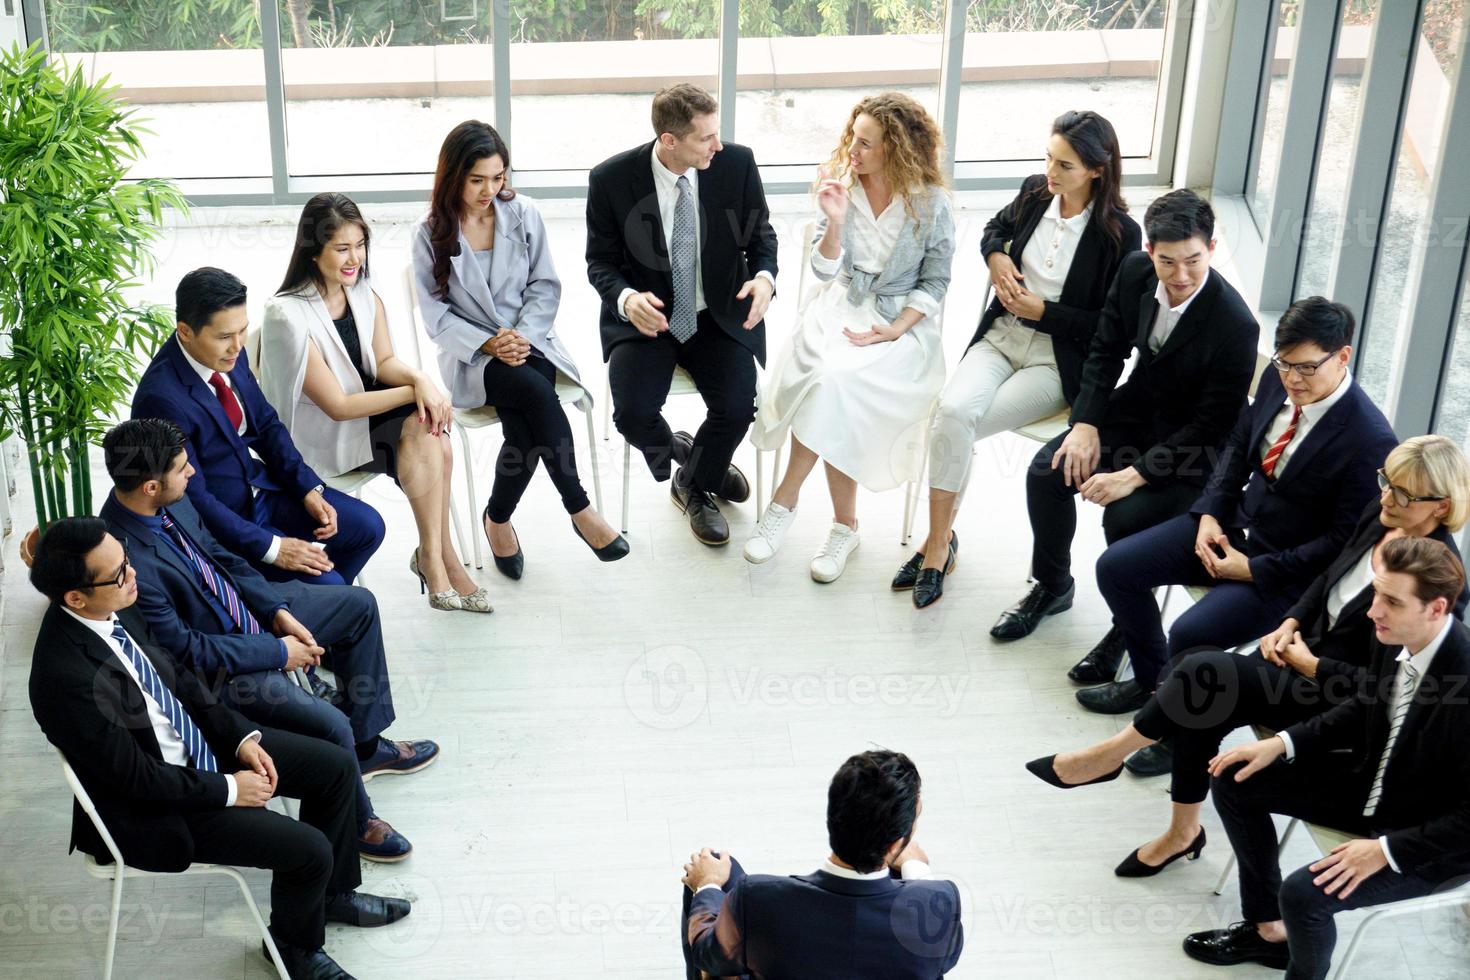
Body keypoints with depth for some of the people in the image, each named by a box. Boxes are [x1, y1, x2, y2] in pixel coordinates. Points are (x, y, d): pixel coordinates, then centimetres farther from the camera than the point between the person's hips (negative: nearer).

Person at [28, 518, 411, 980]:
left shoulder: (105, 612, -10)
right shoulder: (67, 678, -34)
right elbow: (138, 777, -25)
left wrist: (241, 736, -2)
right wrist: (230, 789, -15)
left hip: (197, 738, 9)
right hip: (155, 809, -8)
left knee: (335, 765, 7)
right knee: (309, 850, -14)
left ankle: (333, 892, 30)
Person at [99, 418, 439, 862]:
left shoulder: (170, 501, -10)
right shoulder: (129, 561, -35)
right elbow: (185, 650, -26)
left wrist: (279, 610, -3)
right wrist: (279, 653, -19)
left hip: (246, 609, 9)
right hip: (217, 667, -9)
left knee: (359, 605, 14)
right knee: (331, 725, -22)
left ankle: (367, 746, 24)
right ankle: (354, 822, 10)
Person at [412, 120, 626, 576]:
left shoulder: (523, 214, 3)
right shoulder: (430, 234, -2)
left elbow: (545, 286, 5)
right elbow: (436, 315, -3)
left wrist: (522, 336, -12)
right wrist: (488, 344, -17)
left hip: (530, 342, 2)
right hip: (472, 359, -2)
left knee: (523, 429, -30)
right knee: (536, 391, -32)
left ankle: (498, 517, -7)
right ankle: (579, 509, -23)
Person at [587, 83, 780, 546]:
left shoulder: (737, 163, -10)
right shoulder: (612, 178, -13)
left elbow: (760, 234, 5)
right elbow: (600, 261, -2)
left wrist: (764, 276, -18)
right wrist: (626, 298, -25)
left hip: (720, 317, 1)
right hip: (646, 317, -1)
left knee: (738, 407, -21)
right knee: (633, 413, -23)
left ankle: (695, 483, 13)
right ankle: (676, 450, 17)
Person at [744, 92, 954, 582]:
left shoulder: (931, 203, -6)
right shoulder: (841, 184, 2)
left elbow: (934, 282, -1)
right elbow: (826, 270, 2)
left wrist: (895, 330, -14)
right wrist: (835, 222, -16)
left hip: (901, 321, -2)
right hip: (838, 307, 2)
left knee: (837, 381, -31)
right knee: (829, 379, -31)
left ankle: (786, 500, -14)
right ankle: (844, 524, -18)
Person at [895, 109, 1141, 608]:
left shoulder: (1120, 234, -12)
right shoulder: (1035, 192, 2)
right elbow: (996, 228, 25)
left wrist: (1042, 311, -13)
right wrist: (995, 258, 3)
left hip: (1058, 361, -4)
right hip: (1001, 337, 4)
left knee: (955, 423, -23)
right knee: (952, 409, -26)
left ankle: (940, 540, -3)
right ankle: (938, 542, -16)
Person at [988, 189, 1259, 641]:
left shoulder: (1235, 325, -28)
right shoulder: (1135, 271, -10)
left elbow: (1210, 427, -22)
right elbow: (1106, 351, 4)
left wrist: (1133, 476, -27)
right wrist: (1086, 424, -10)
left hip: (1192, 449, -6)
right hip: (1136, 411, 6)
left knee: (1125, 517, -27)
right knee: (1047, 471, -12)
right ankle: (1052, 587, 13)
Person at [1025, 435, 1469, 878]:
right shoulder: (1379, 516, -1)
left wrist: (1310, 665, -13)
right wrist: (1290, 624, 2)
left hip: (1338, 704, -7)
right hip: (1307, 649, 7)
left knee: (1206, 671, -24)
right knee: (1201, 702, -16)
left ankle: (1113, 754, -5)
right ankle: (1183, 832, -2)